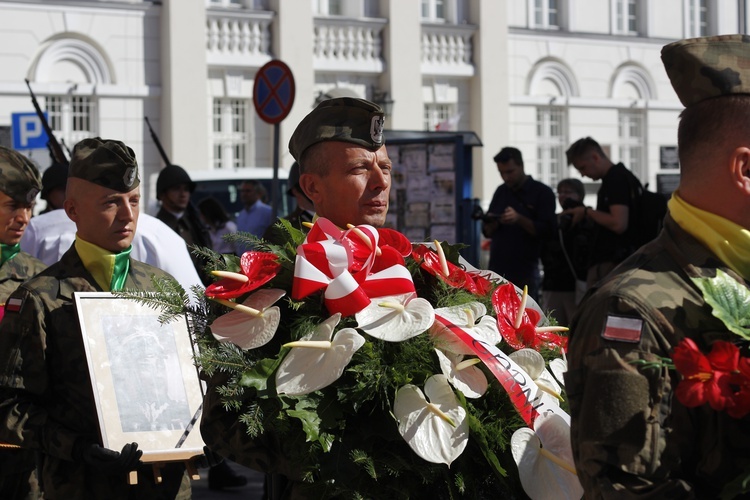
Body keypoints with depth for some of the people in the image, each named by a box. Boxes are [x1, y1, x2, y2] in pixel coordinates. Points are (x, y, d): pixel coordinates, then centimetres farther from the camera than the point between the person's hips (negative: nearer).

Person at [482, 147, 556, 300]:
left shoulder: (542, 193, -1)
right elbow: (486, 231, 15)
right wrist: (493, 223, -9)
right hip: (497, 268, 5)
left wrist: (519, 219, -23)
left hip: (524, 272, -5)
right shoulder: (501, 192, 15)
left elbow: (547, 230, -9)